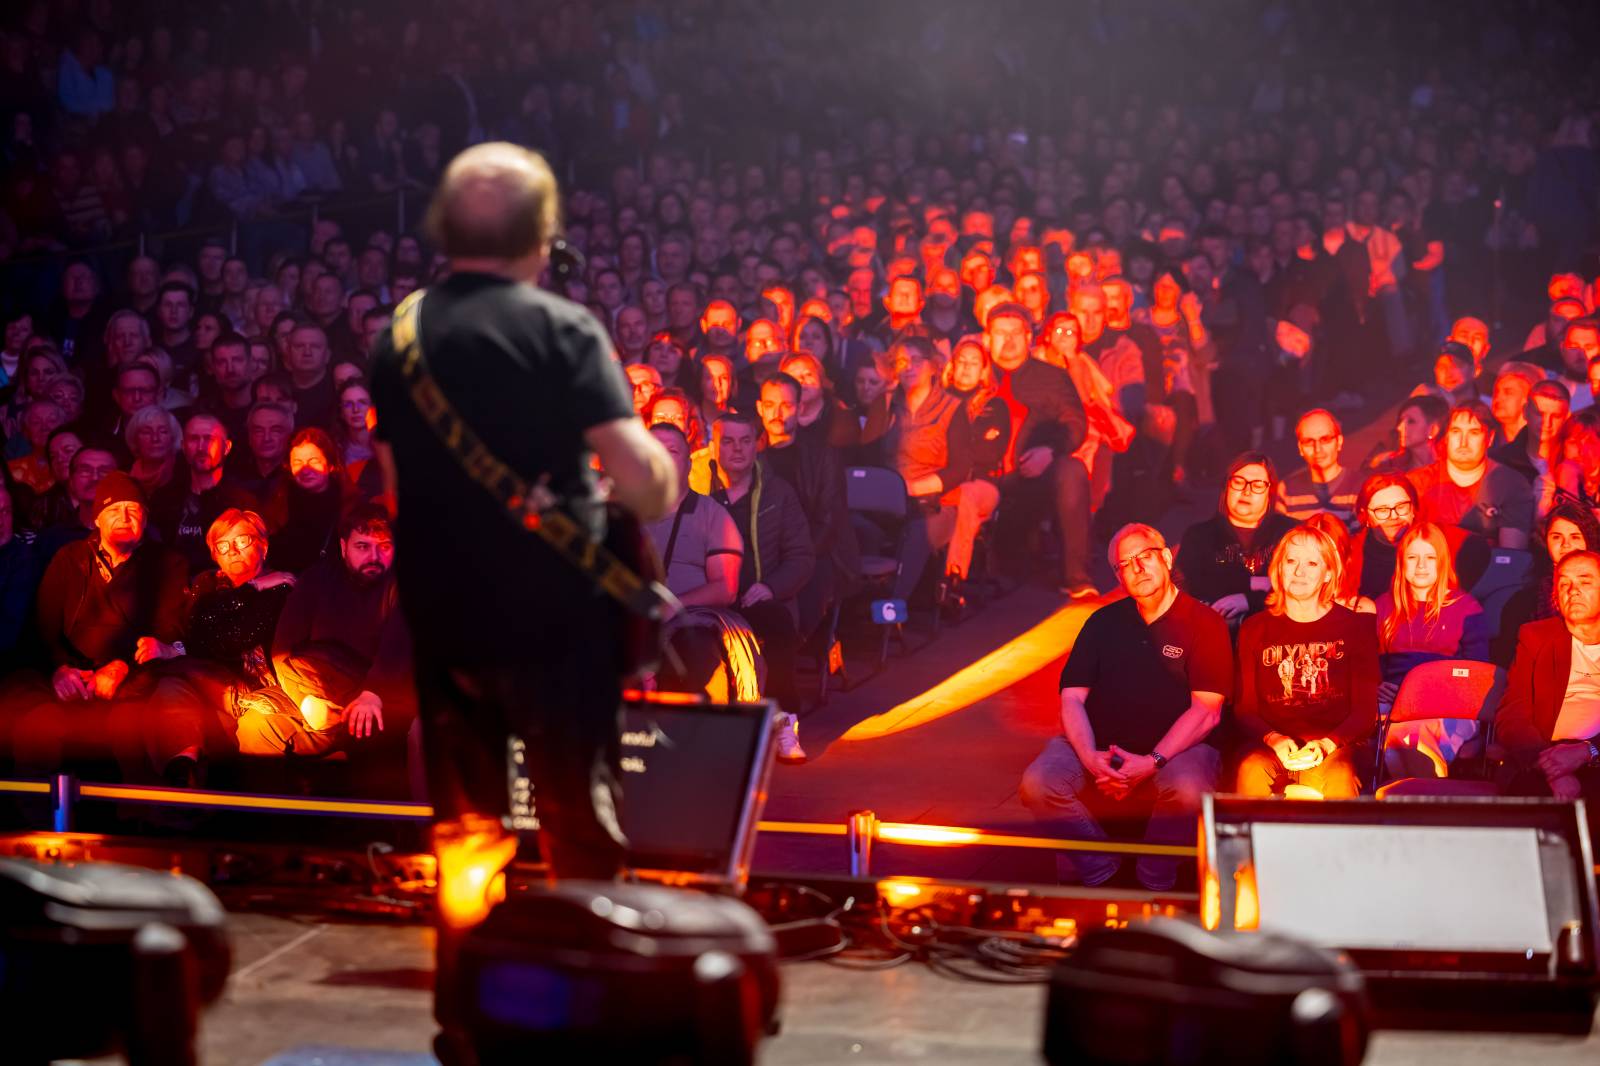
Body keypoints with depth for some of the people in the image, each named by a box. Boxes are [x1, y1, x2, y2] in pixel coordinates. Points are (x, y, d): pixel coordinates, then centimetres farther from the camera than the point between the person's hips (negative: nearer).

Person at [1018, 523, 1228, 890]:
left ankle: (1154, 879, -8)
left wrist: (1152, 761, -19)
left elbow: (1207, 709, -8)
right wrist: (1090, 757, -13)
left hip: (1176, 748, -3)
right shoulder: (1104, 623, 14)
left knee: (1188, 788, -37)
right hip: (1099, 748, 3)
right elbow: (1072, 698, 6)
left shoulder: (1204, 623, 1)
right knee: (1038, 784, -25)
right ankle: (1098, 867, -2)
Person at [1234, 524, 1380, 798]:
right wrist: (1274, 740, -12)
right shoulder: (1255, 629, 15)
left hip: (1336, 747, -1)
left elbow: (1365, 709, 5)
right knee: (1252, 771, -34)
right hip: (1272, 748, 1)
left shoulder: (1355, 626, 11)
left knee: (1337, 776, -37)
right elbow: (1245, 709, 10)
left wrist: (1327, 744, -14)